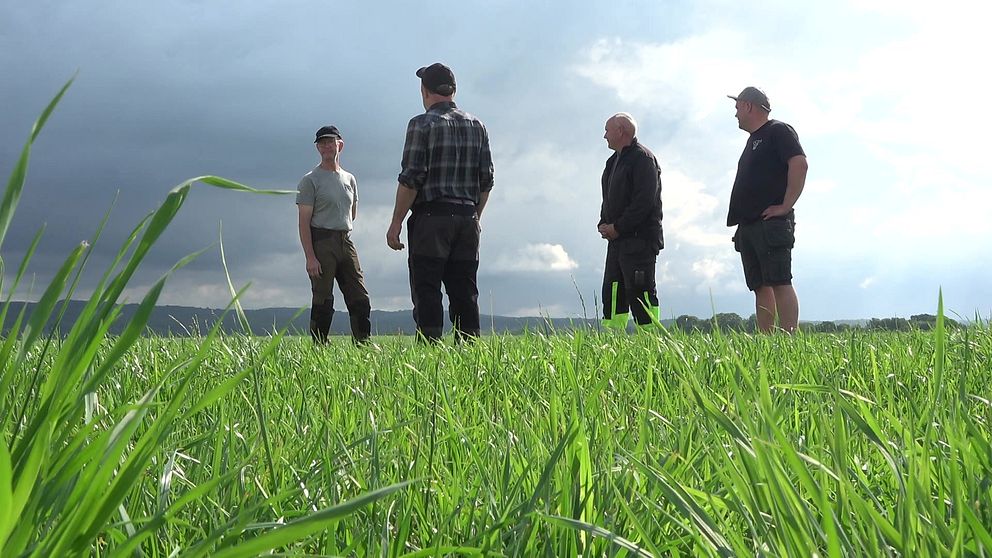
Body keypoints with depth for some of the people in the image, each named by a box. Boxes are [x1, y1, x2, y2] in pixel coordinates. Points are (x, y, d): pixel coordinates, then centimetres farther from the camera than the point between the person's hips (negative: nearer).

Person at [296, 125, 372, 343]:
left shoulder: (350, 179, 16)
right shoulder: (310, 180, -1)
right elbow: (304, 222, -8)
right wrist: (310, 257, -16)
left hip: (346, 241, 6)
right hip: (321, 243, -5)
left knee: (360, 299, 2)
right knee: (323, 301, -5)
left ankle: (364, 345, 8)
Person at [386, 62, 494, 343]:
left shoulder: (422, 124, -5)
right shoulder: (477, 125, 12)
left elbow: (411, 178, -11)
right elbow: (486, 179, 11)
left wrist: (396, 223, -6)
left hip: (431, 217, -5)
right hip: (467, 218, 5)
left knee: (426, 292, -4)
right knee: (465, 292, 7)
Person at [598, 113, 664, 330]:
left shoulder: (642, 158, -9)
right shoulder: (614, 161, 20)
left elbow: (644, 201, -18)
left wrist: (618, 227, -16)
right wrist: (604, 224, 6)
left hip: (639, 239, -9)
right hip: (617, 239, 9)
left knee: (640, 292, -9)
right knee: (612, 292, 9)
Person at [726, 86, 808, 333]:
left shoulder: (778, 131, -1)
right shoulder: (753, 139, 25)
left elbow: (799, 164, -15)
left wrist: (786, 206, -19)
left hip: (771, 223, -9)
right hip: (748, 225, 9)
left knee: (779, 282, -14)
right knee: (761, 287, 4)